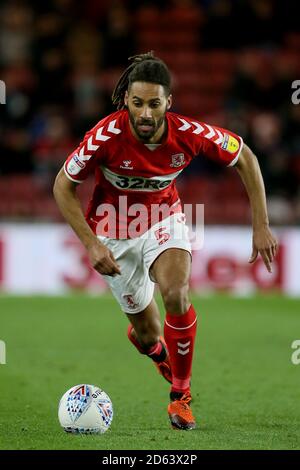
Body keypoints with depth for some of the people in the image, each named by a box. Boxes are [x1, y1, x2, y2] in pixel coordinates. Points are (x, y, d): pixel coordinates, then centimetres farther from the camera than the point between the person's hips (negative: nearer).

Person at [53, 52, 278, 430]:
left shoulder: (189, 134, -25)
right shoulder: (106, 136, -29)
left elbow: (245, 159, -7)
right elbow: (63, 186, -15)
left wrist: (261, 226, -9)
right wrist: (91, 244, -23)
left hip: (164, 220, 1)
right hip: (114, 232, 0)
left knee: (176, 295, -29)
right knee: (148, 333, 4)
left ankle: (180, 395, -9)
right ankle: (147, 341, 47)